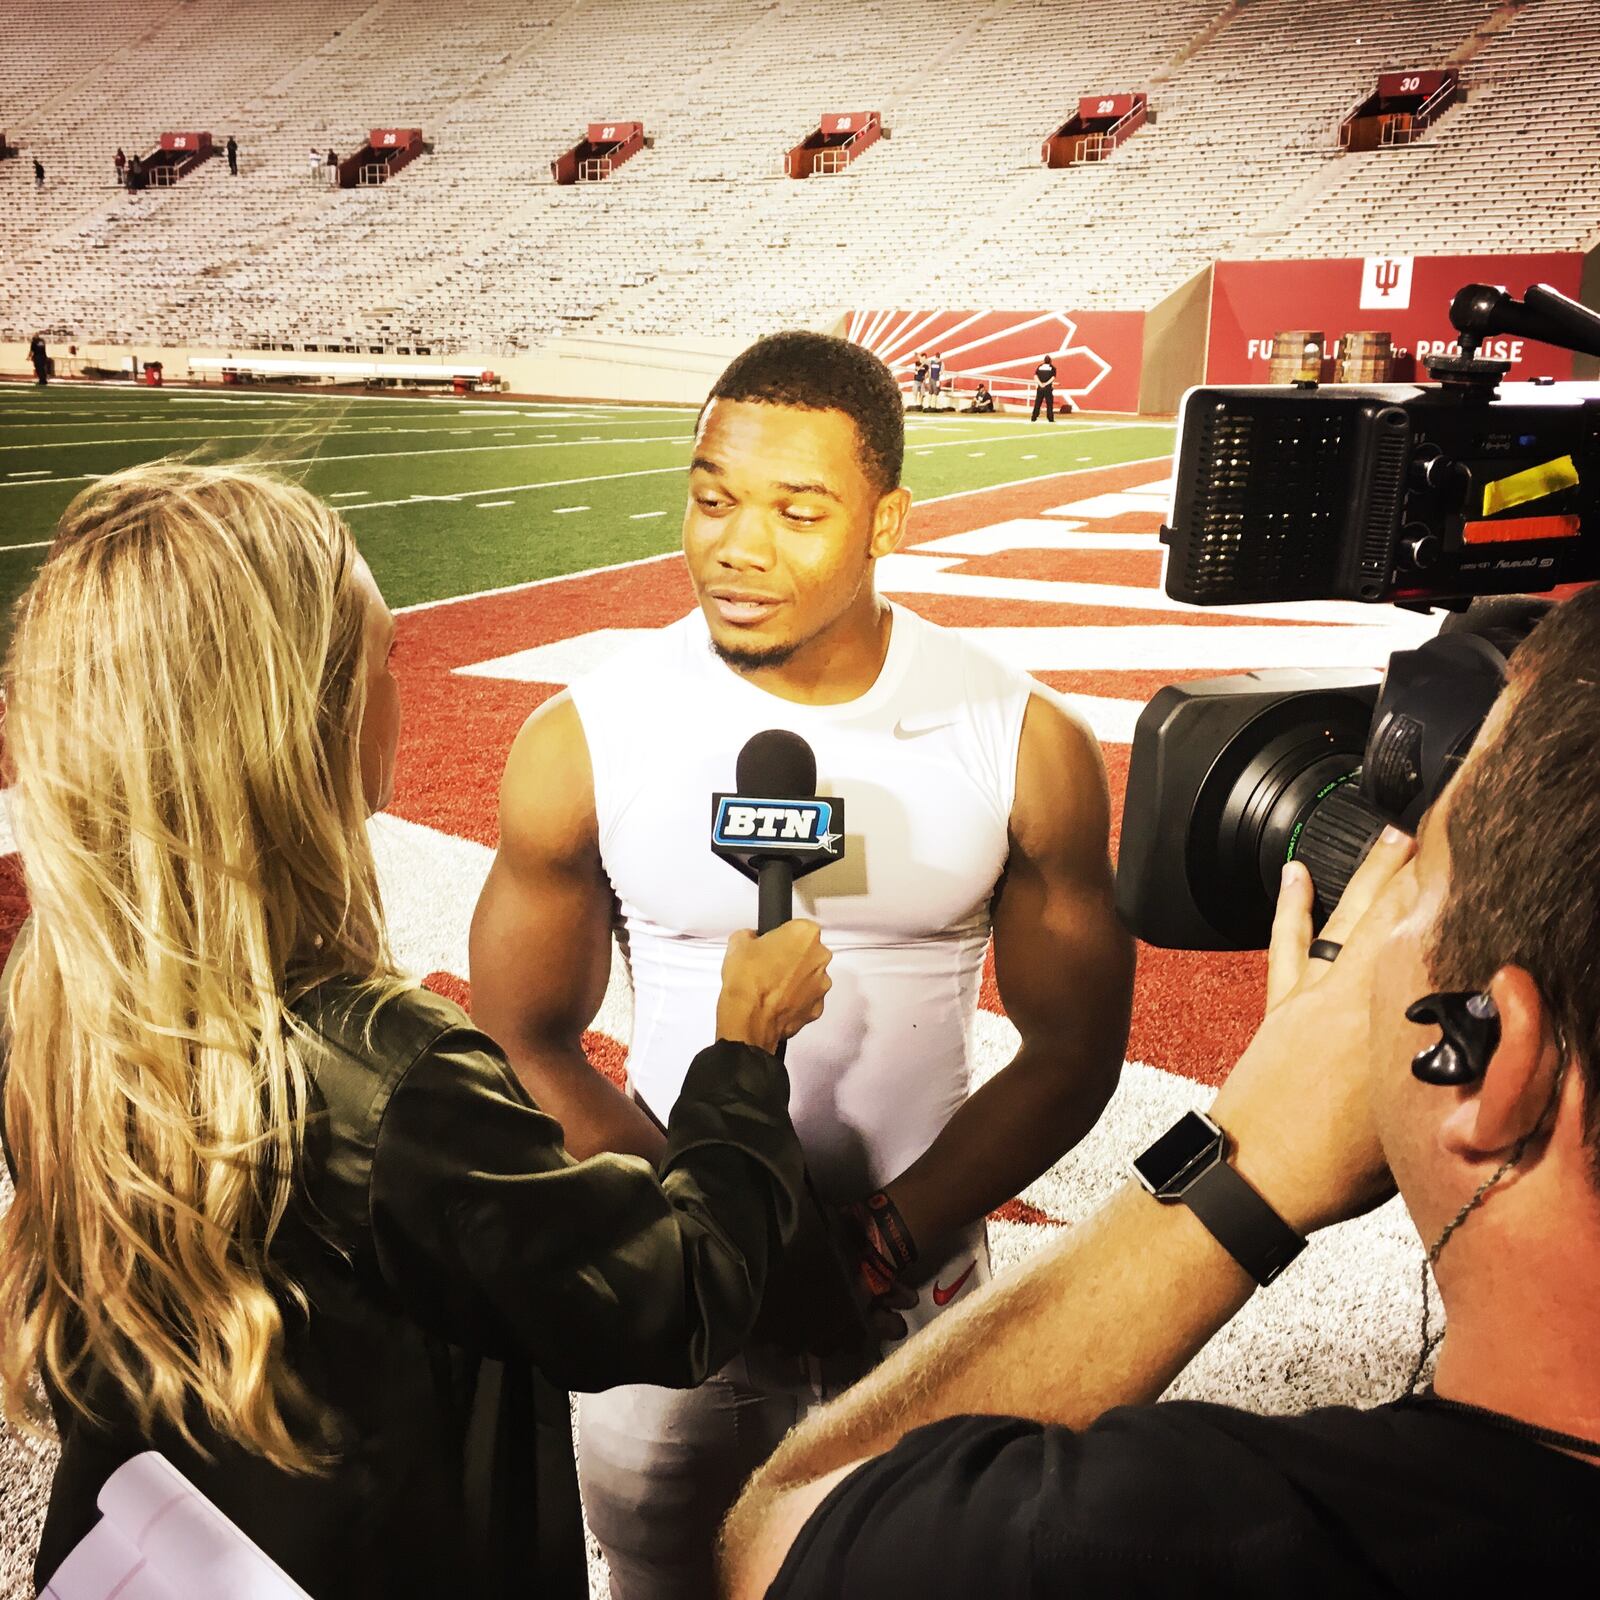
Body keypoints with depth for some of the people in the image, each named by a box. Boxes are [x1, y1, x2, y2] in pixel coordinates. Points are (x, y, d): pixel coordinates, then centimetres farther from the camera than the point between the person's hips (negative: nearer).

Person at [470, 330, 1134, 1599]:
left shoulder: (1027, 745, -11)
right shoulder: (583, 743, -12)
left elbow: (1073, 1049, -5)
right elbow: (524, 1044, -5)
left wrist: (882, 1247, -13)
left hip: (920, 1276, 1)